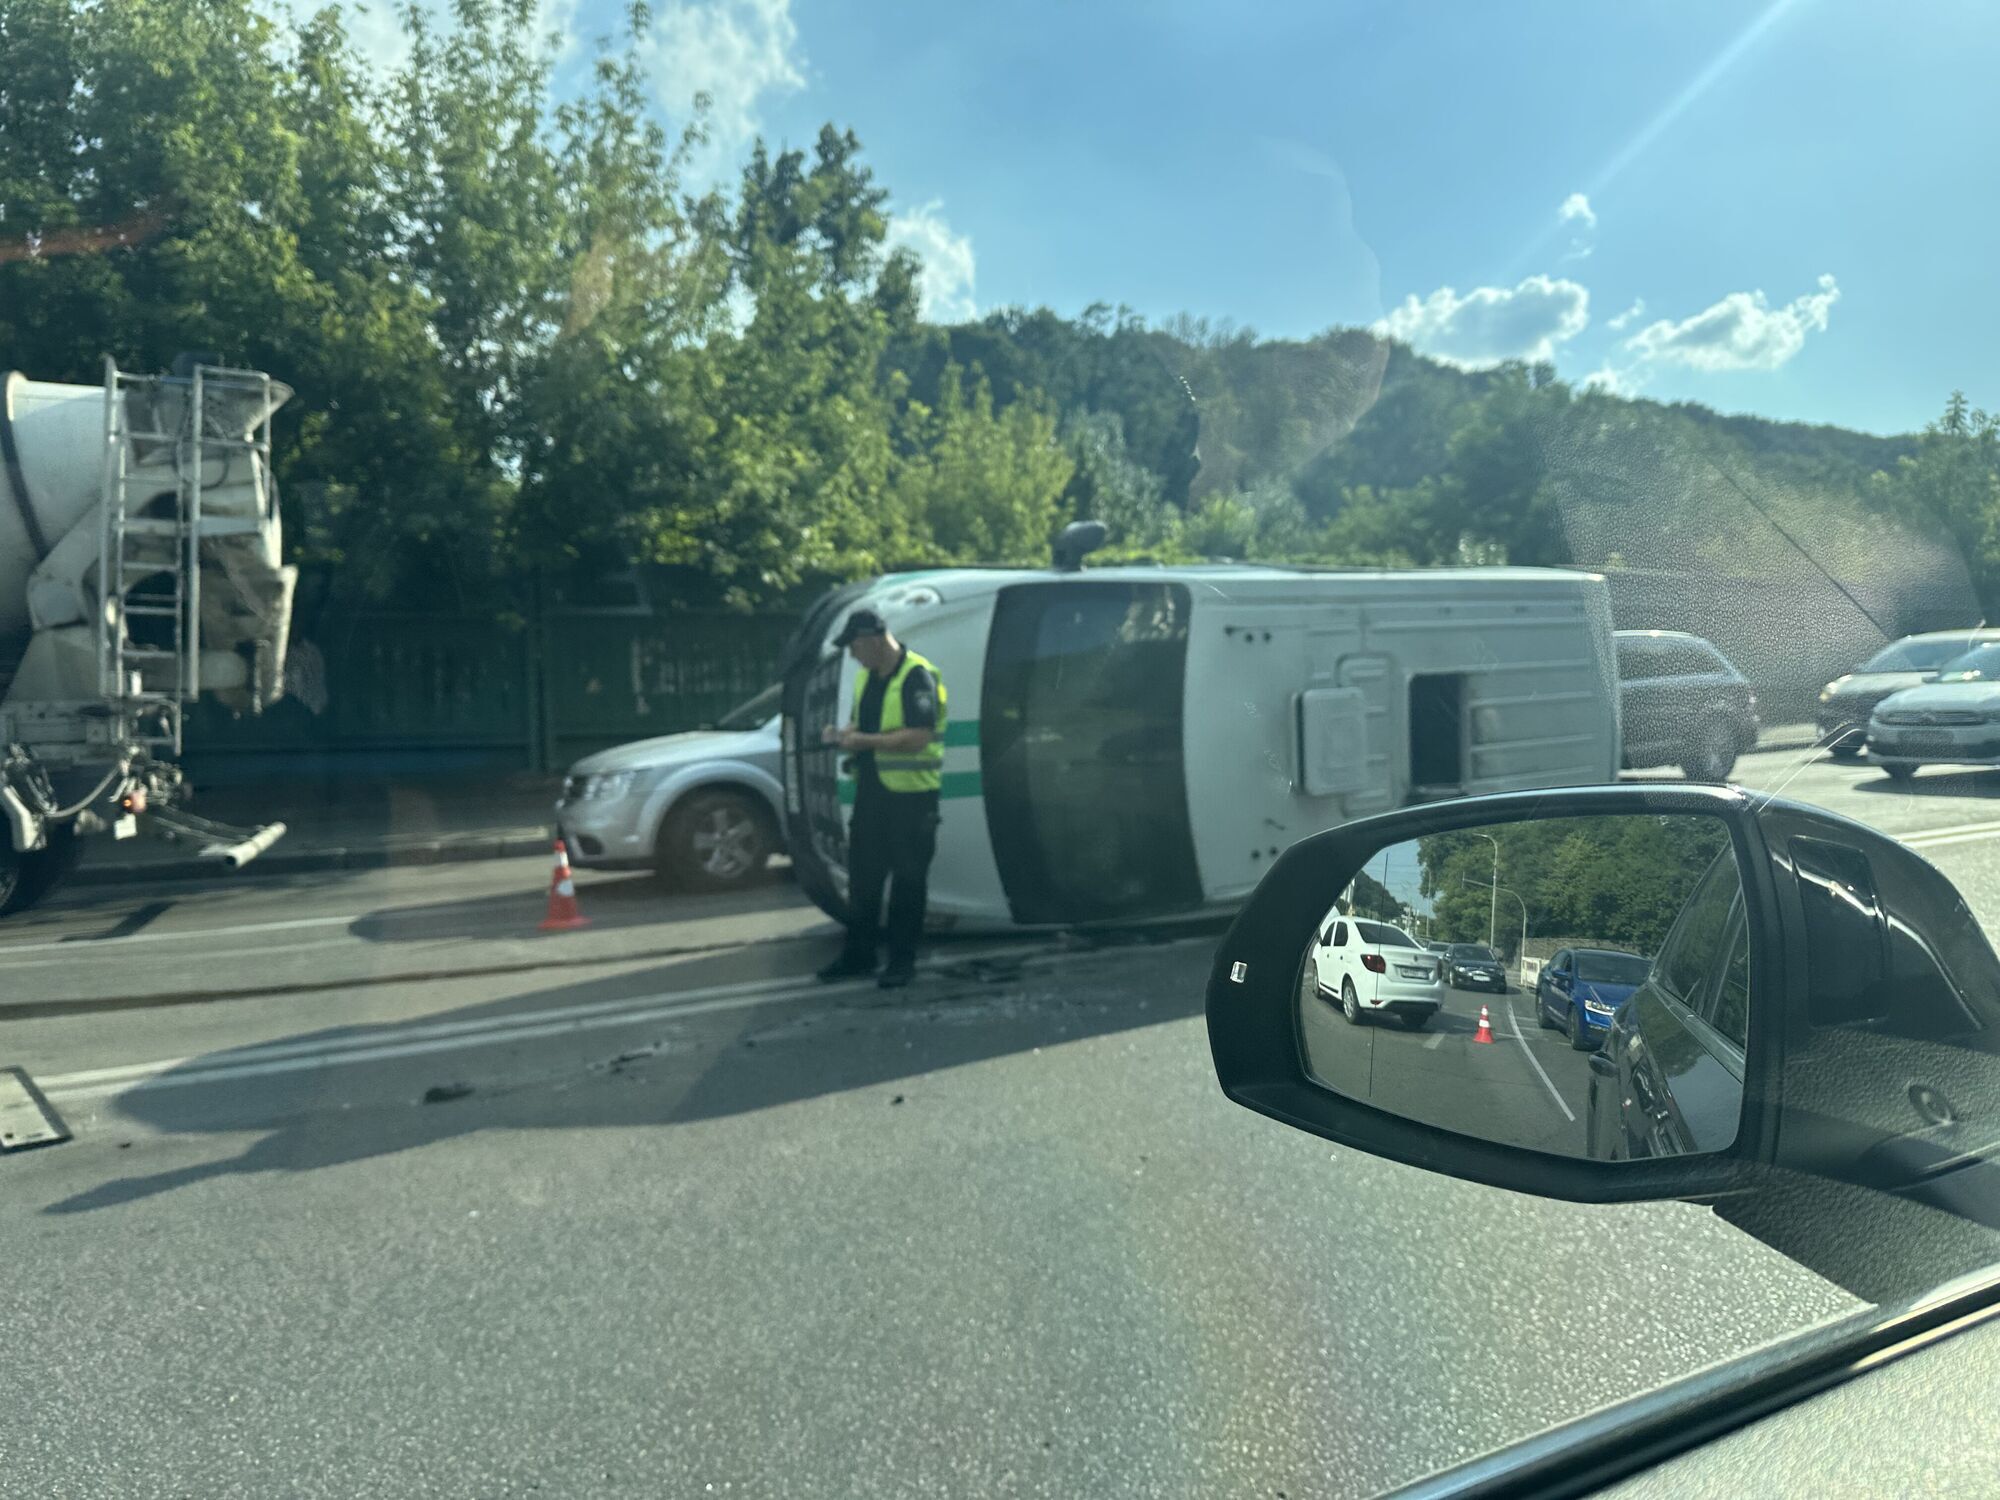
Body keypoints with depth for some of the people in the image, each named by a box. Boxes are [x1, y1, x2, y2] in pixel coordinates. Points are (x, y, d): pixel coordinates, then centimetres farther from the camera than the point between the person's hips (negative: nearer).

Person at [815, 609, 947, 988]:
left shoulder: (917, 676, -15)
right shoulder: (866, 677, 12)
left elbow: (918, 737, -24)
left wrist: (865, 741, -20)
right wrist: (843, 734, 3)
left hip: (910, 795, -8)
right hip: (870, 790, 8)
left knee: (907, 881, 1)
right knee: (862, 874, 12)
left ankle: (902, 961, 11)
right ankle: (858, 954, 24)